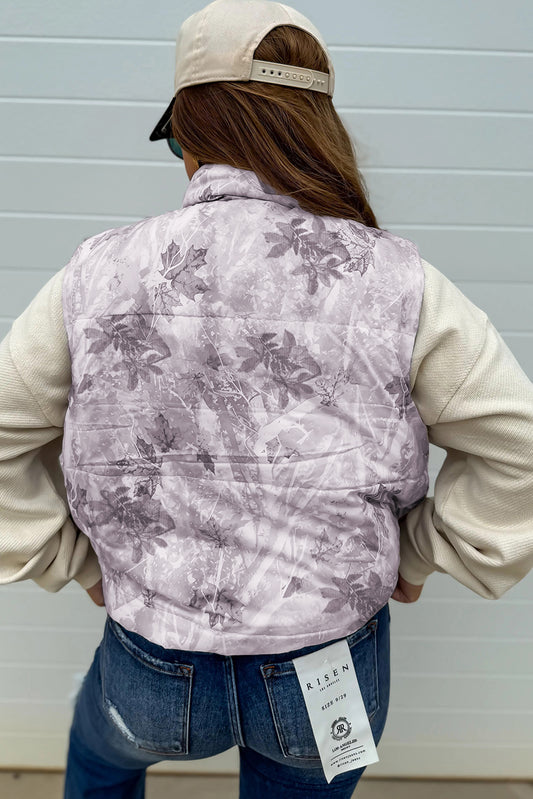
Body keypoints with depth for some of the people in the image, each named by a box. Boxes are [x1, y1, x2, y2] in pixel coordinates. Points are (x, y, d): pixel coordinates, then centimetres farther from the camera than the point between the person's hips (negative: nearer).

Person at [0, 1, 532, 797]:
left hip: (154, 673, 1)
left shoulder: (99, 277, -14)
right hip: (330, 672, 1)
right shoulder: (391, 281, -17)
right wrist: (417, 556, 3)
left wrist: (79, 559, 7)